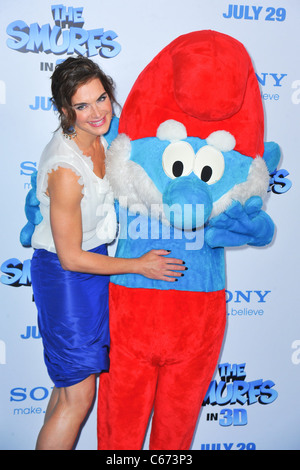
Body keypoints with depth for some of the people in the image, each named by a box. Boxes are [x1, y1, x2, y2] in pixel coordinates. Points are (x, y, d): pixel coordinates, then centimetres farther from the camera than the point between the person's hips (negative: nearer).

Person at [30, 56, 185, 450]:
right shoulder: (65, 168, -28)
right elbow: (71, 257, -22)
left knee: (72, 379, 23)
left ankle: (52, 438, 43)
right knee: (78, 396, 2)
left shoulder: (98, 137, -4)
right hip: (64, 273, -8)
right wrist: (138, 266, -17)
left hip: (93, 259, 8)